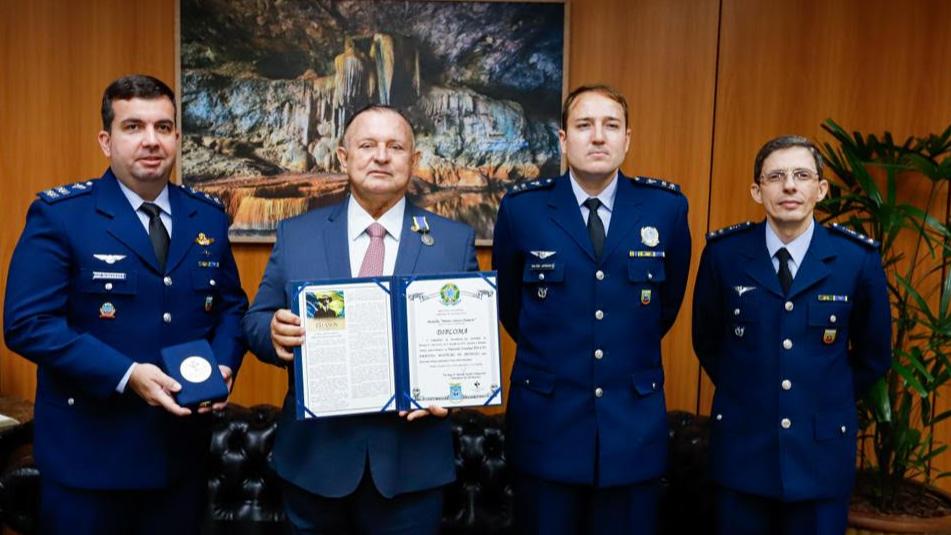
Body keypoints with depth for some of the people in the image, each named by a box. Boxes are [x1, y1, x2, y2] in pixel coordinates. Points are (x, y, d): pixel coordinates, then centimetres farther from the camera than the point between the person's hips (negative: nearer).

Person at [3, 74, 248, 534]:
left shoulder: (209, 217, 5)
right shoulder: (59, 214, -9)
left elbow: (231, 305, 11)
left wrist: (223, 365, -8)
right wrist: (126, 375, -23)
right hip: (88, 452, -4)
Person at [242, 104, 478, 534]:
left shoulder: (456, 241, 1)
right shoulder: (296, 234, 3)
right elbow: (256, 320, 5)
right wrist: (275, 331, -18)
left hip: (412, 460, -1)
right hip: (314, 456, 1)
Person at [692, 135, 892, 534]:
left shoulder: (858, 258, -6)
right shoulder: (724, 252, -6)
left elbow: (874, 355, 8)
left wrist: (830, 399, 10)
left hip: (823, 450, 0)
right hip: (742, 446, 0)